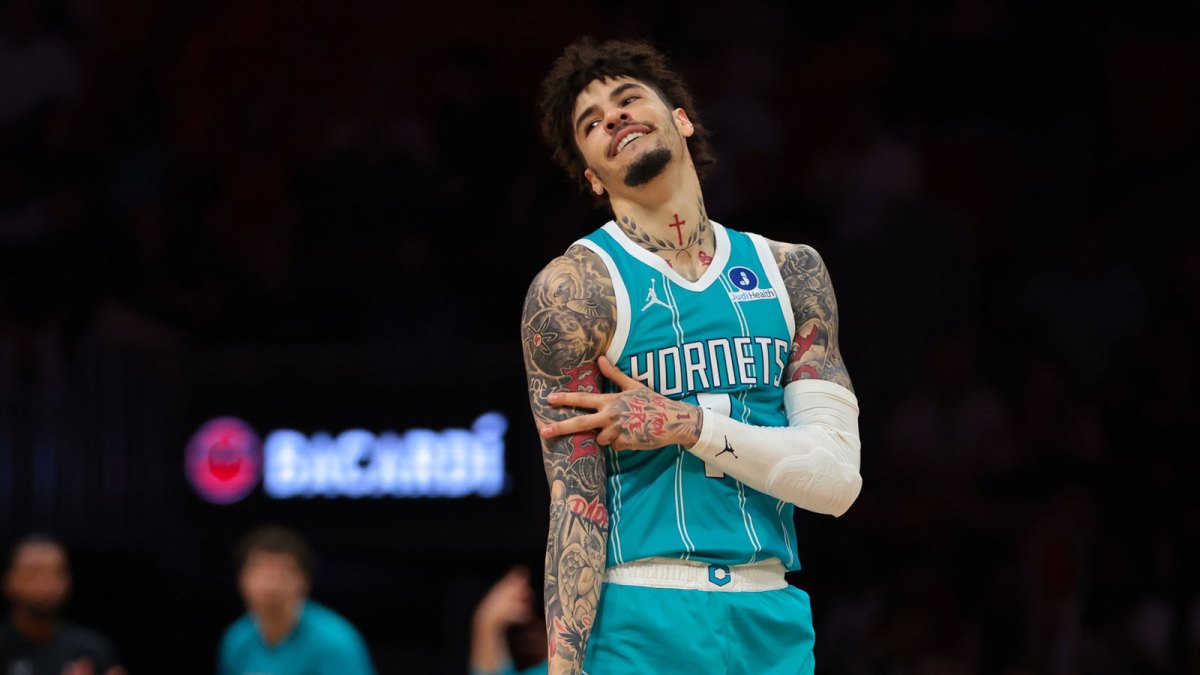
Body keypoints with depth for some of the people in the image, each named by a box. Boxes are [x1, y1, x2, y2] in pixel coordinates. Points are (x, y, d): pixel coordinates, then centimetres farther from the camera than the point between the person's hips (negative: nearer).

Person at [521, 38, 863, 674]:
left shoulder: (791, 272, 9)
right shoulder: (574, 287, -2)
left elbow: (837, 477, 1)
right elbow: (577, 502, -9)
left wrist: (685, 425, -10)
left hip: (774, 624, 4)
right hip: (641, 623, -4)